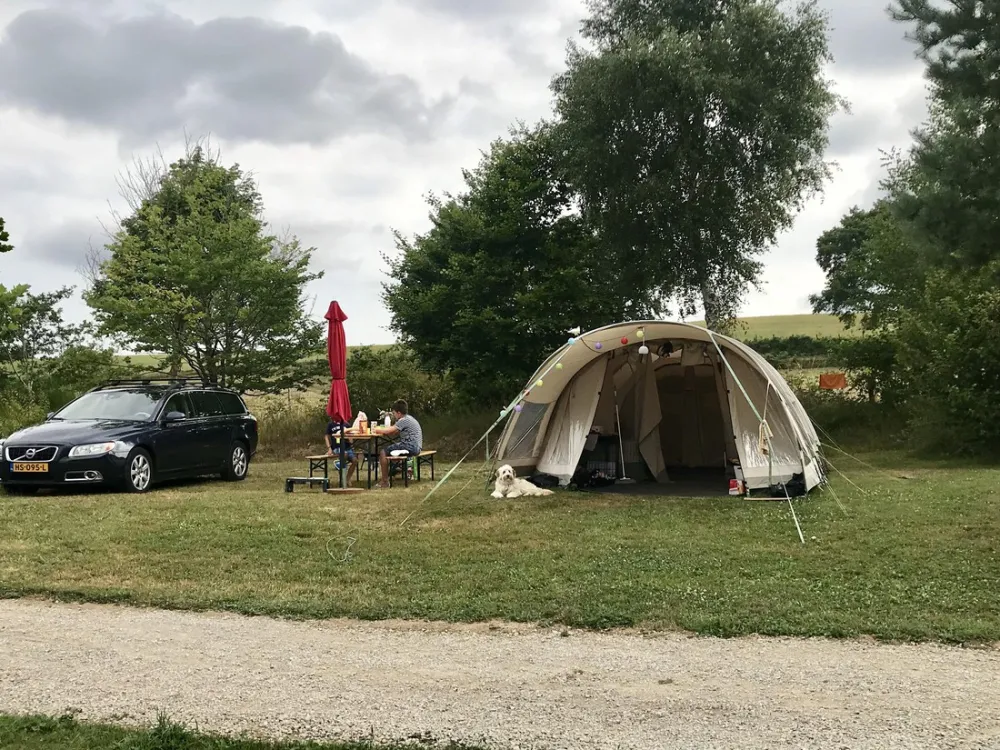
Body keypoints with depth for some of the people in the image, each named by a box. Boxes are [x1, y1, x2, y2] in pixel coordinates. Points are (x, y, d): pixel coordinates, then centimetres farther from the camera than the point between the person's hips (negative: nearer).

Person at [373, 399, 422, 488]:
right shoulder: (408, 418, 19)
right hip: (415, 448, 11)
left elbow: (388, 431, -17)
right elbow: (394, 432, 18)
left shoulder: (404, 420, -13)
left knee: (383, 452, -9)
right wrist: (382, 430, 7)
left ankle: (385, 481, -8)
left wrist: (378, 430, 1)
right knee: (390, 448, 29)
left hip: (411, 447, -11)